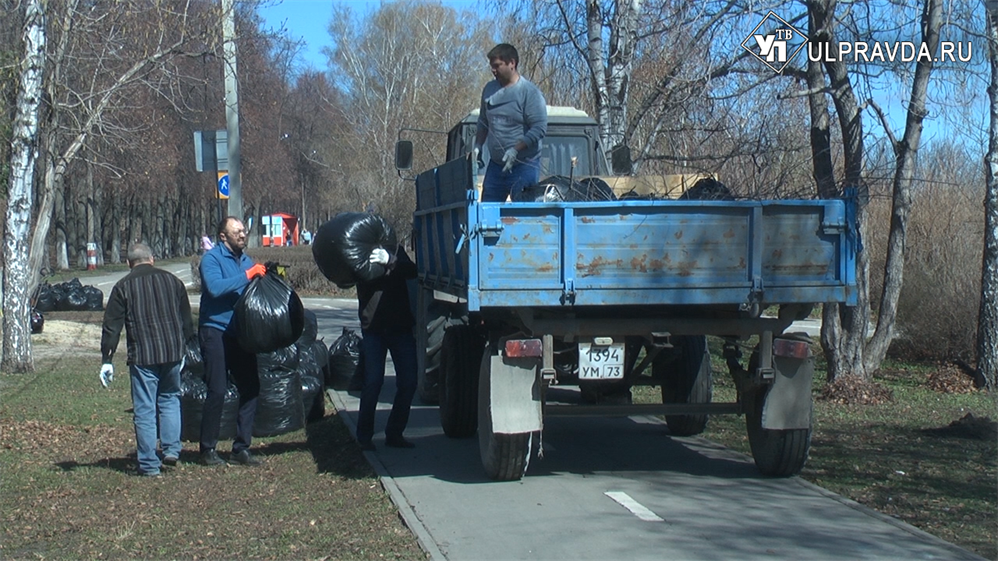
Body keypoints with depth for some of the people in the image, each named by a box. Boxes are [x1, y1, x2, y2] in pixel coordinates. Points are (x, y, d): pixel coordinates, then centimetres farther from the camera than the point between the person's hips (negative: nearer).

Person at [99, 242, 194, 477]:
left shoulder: (123, 287, 1)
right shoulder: (172, 281, 11)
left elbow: (112, 326, -2)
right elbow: (187, 321, 17)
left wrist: (107, 359, 1)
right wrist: (183, 349, 27)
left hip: (143, 357, -3)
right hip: (173, 353, 3)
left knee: (144, 410, 1)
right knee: (170, 400, 21)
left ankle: (149, 464, 2)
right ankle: (171, 449, 11)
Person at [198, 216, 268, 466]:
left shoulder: (246, 261, 15)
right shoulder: (212, 258, -6)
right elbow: (215, 287, -24)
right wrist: (246, 276, -23)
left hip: (240, 332, 7)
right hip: (215, 331, -7)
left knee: (250, 387, 5)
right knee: (217, 391, -7)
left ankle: (241, 448, 15)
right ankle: (208, 450, 5)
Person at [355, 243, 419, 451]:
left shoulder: (395, 250, 7)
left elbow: (411, 271, -12)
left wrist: (390, 261, -33)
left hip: (400, 326, 2)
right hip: (374, 328, -2)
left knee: (408, 382, -2)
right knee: (373, 381, -12)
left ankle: (394, 433, 11)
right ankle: (364, 436, 0)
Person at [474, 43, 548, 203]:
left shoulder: (529, 92, -9)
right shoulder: (489, 89, 11)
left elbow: (540, 128, -15)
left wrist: (515, 149, -23)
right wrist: (478, 146, 9)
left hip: (524, 166, -6)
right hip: (495, 164, 6)